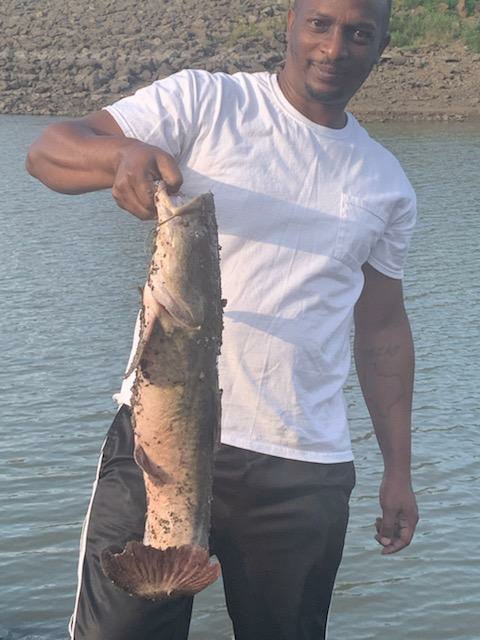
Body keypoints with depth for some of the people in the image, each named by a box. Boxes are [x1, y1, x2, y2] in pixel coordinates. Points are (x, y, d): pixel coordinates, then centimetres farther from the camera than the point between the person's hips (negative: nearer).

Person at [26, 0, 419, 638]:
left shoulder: (388, 184, 13)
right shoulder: (205, 101, 0)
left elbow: (382, 327, 17)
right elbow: (48, 151, -8)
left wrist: (398, 470, 13)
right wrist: (124, 152, -31)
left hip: (304, 467, 3)